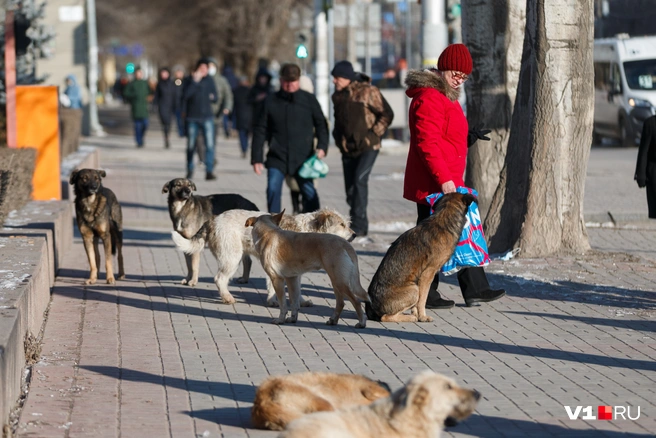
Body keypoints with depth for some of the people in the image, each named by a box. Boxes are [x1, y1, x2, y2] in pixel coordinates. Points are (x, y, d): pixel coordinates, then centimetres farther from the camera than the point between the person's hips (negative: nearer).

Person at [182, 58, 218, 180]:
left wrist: (210, 98, -9)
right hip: (192, 117, -1)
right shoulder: (191, 80, -1)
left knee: (209, 144, -11)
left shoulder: (209, 80, 7)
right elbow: (186, 95, -17)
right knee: (191, 145, 8)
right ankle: (190, 169, 24)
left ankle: (209, 171, -11)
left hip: (207, 116, 1)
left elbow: (214, 98, 12)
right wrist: (195, 81, -19)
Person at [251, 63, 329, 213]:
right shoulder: (271, 101, 4)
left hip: (303, 158, 0)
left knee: (309, 192, -1)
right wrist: (256, 158, 2)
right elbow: (260, 130, 7)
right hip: (277, 158, 1)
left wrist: (322, 146, -8)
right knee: (273, 191, -10)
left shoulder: (309, 100, 3)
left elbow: (321, 124, 8)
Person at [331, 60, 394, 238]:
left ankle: (358, 225, -22)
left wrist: (374, 133, -13)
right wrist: (338, 137, 11)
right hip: (348, 149, 7)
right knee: (350, 188, 5)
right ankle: (361, 225, 17)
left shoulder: (367, 91, -9)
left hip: (368, 147, -7)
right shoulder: (337, 96, 10)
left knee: (360, 179, -22)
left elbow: (387, 114, -7)